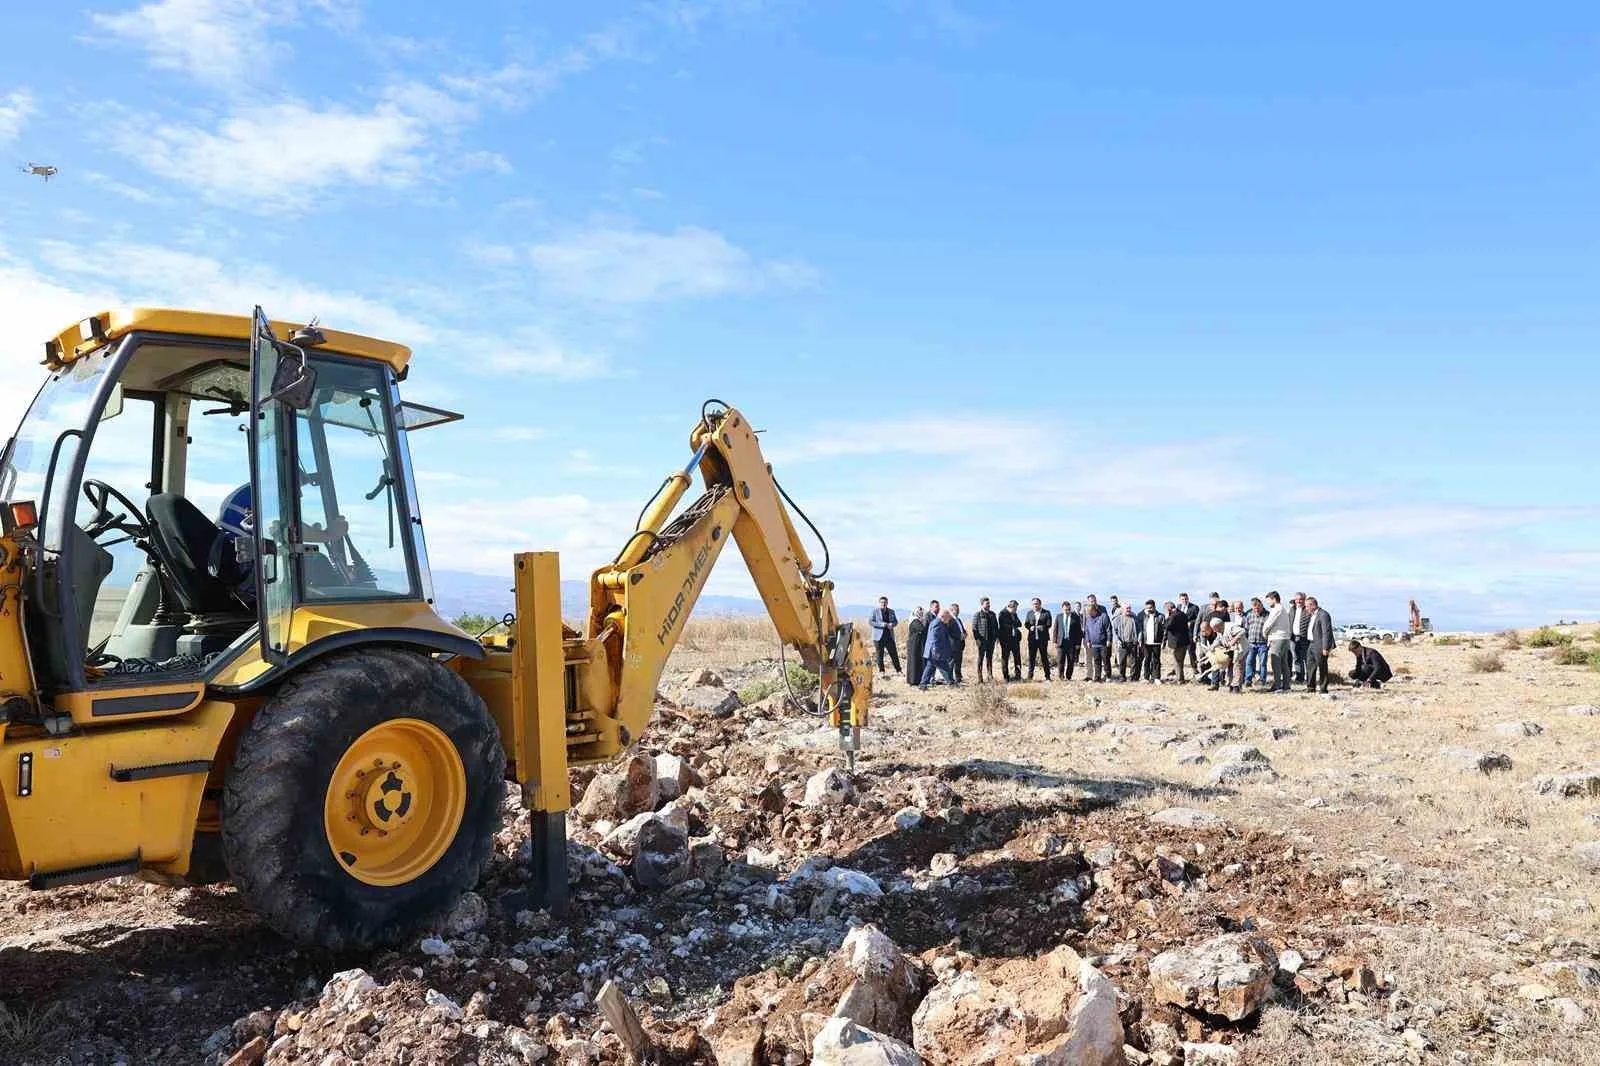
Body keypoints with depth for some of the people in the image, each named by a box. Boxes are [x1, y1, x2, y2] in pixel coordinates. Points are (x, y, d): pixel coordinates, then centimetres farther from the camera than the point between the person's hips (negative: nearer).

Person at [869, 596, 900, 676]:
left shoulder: (891, 611, 11)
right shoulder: (875, 612, -2)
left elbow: (896, 621, 17)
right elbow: (870, 622, -10)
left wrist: (892, 624, -8)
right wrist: (883, 625, -18)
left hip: (889, 636, 3)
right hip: (879, 637, -3)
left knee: (894, 654, 3)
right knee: (880, 655, 2)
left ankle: (898, 670, 12)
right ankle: (881, 671, 12)